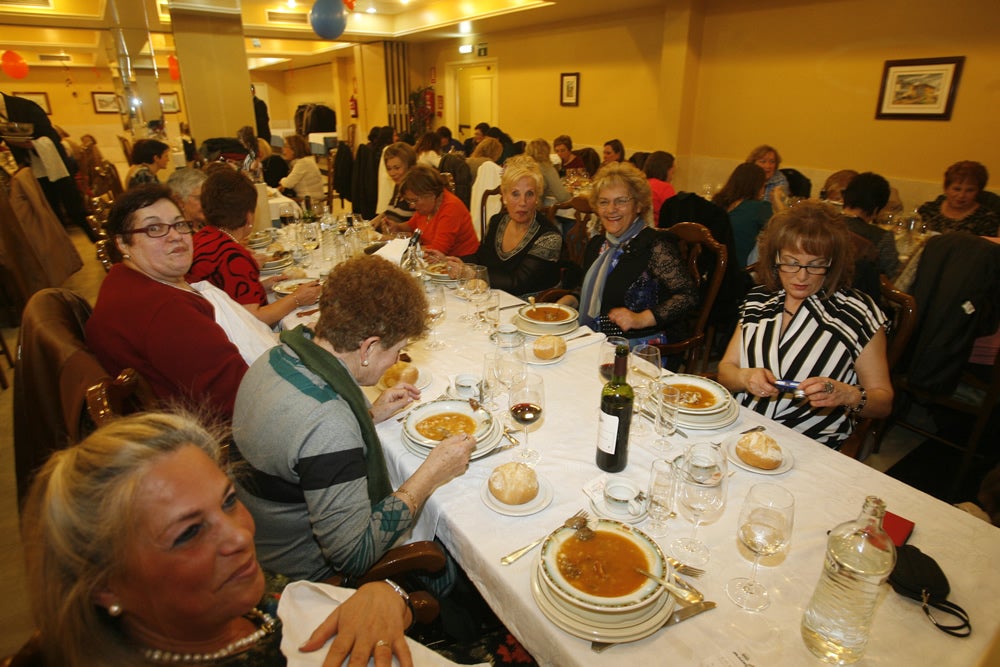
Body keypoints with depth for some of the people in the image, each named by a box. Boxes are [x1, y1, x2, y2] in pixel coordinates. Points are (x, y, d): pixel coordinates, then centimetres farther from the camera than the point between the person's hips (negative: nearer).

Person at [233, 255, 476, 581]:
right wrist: (432, 473, -24)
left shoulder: (274, 359, -8)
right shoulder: (329, 425, -36)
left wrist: (370, 416, 5)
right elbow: (354, 555, -29)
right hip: (309, 578, -8)